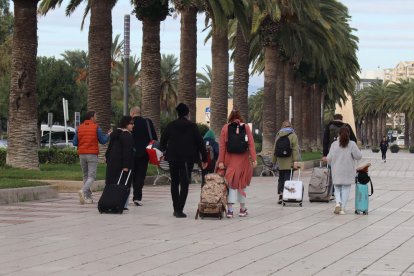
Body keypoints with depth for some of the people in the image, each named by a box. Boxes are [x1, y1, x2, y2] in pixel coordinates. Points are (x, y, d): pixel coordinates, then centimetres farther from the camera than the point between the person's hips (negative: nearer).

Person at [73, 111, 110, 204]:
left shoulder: (80, 128, 5)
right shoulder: (96, 127, -6)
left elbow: (74, 143, 4)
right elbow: (103, 141, 0)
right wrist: (108, 135, 19)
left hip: (82, 154, 4)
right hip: (92, 154, -4)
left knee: (86, 176, 14)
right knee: (91, 176, -3)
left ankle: (88, 197, 10)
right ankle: (83, 191, -28)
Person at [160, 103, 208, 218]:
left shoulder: (170, 126, 3)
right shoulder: (192, 127, -3)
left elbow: (162, 142, 7)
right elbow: (200, 143, -3)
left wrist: (162, 152, 25)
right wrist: (204, 159, 4)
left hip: (173, 158, 3)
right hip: (187, 159, -3)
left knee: (174, 183, 15)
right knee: (184, 184, -3)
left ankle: (176, 209, 18)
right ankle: (179, 210, -14)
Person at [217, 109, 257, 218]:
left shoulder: (225, 128, 1)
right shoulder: (246, 127, 2)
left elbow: (222, 145, -2)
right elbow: (251, 144, -3)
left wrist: (221, 161, -2)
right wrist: (254, 159, -3)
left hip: (230, 159, 0)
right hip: (243, 159, 0)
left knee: (231, 183, 2)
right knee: (242, 183, 13)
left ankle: (230, 210, -10)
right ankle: (243, 209, 19)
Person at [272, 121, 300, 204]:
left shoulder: (278, 135, 9)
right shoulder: (293, 135, -2)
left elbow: (275, 149, 12)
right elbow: (295, 149, -10)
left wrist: (274, 161, 17)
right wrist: (295, 161, -12)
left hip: (280, 162, 3)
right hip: (289, 162, -3)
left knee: (281, 178, 11)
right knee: (287, 178, -2)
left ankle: (280, 195, 4)